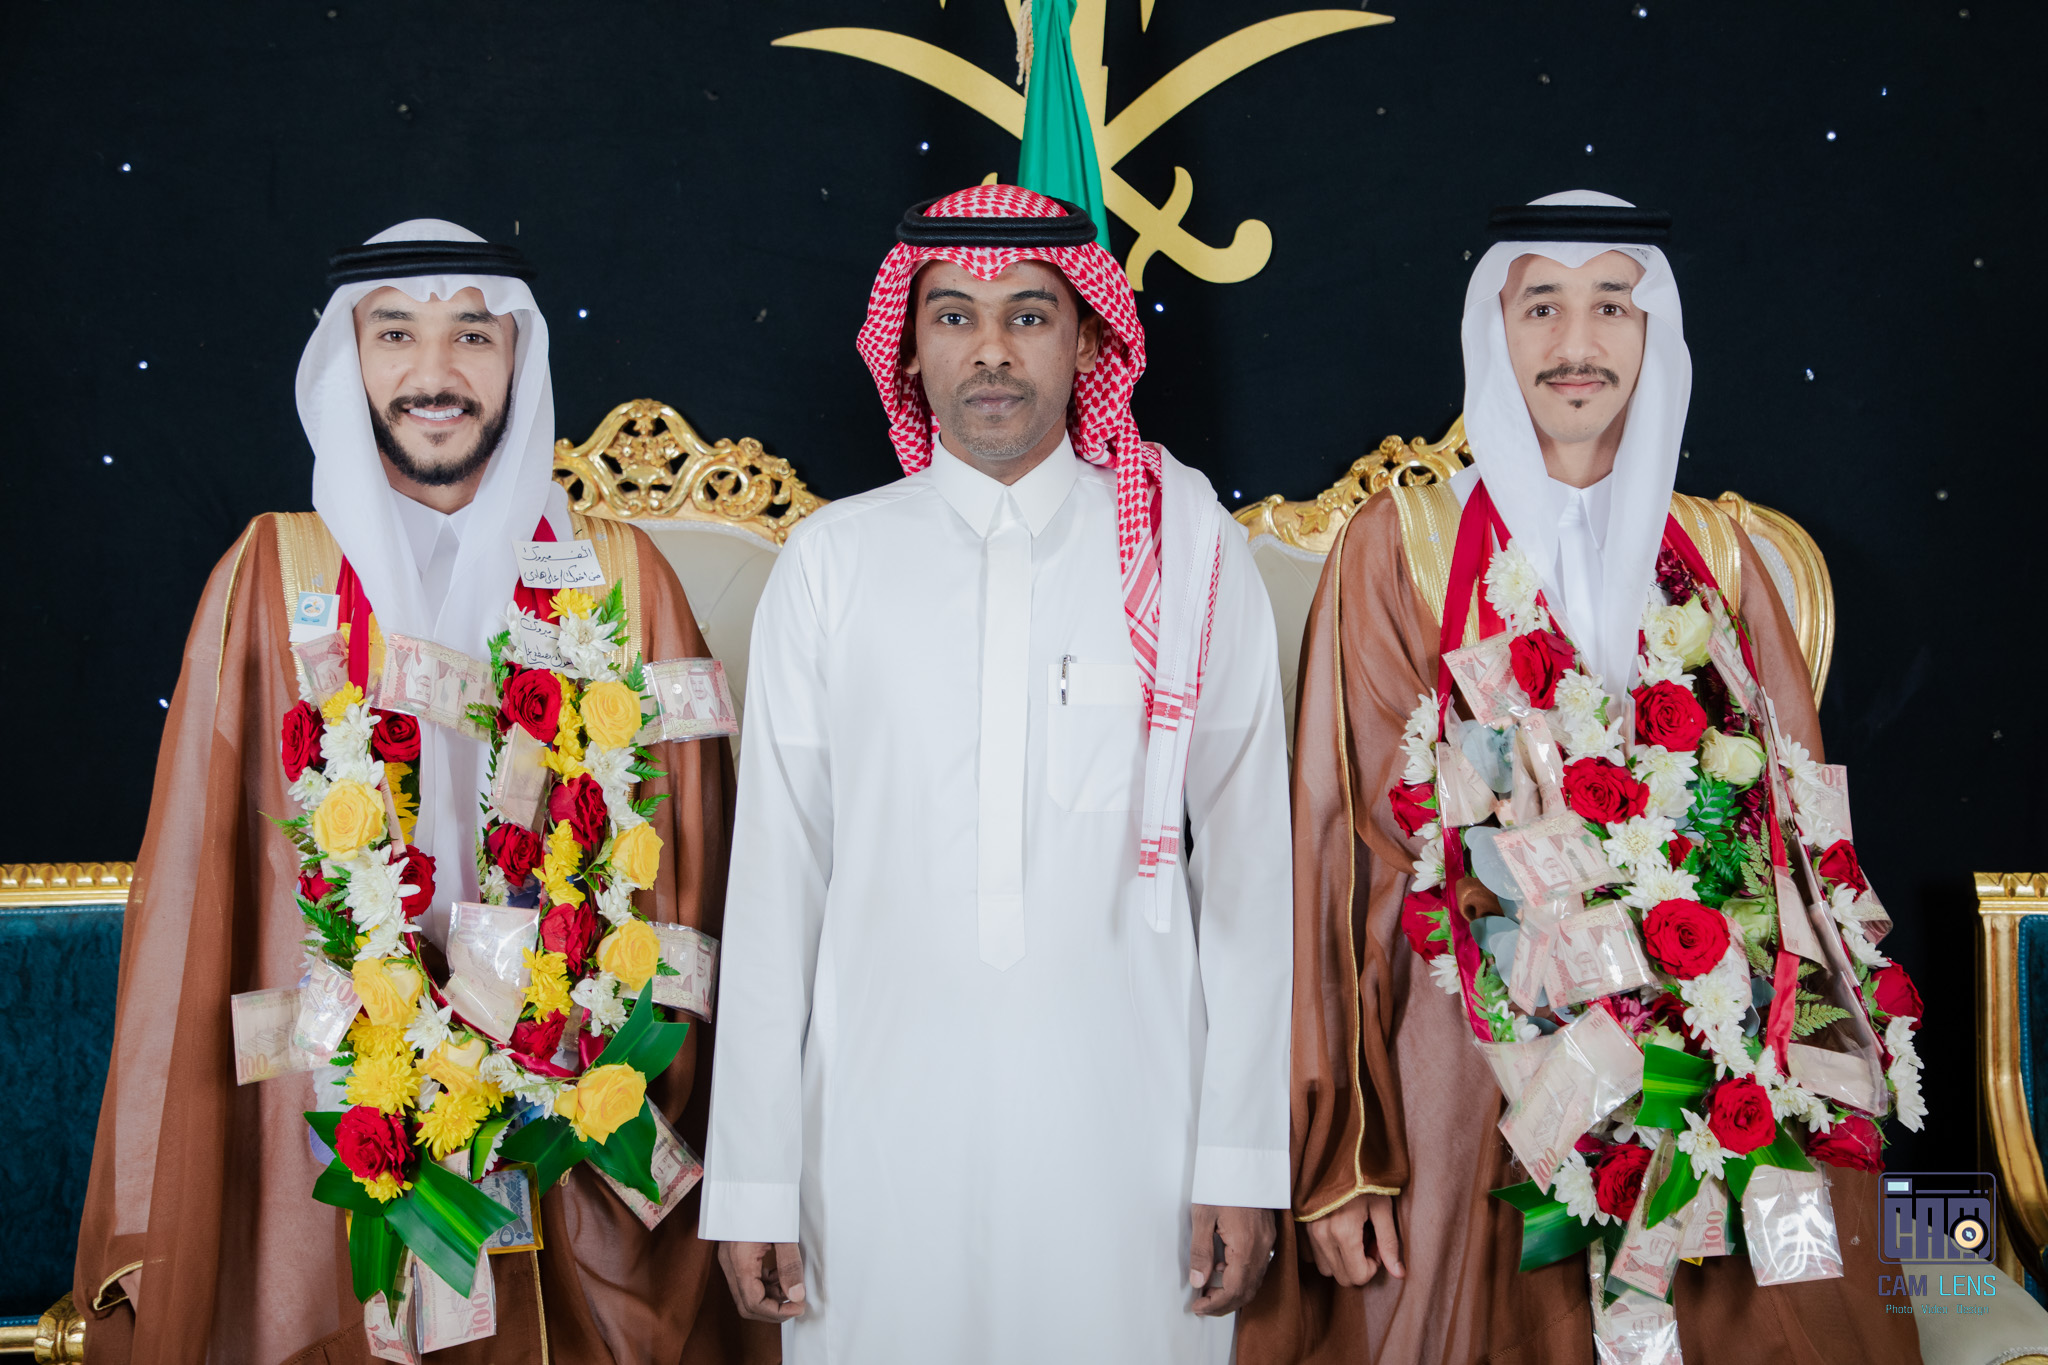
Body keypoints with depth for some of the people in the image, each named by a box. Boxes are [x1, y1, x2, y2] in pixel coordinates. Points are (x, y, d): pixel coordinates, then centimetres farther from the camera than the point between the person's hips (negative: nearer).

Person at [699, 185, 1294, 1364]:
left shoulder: (1191, 552, 2)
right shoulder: (834, 561, 3)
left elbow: (1247, 866, 1)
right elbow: (774, 873, 3)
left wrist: (1245, 1159, -2)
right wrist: (753, 1178, 2)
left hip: (1123, 1125, 0)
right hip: (885, 1124, 1)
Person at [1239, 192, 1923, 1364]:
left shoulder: (1714, 557, 9)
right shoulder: (1401, 546, -1)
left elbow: (1793, 823, 9)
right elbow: (1347, 842, -5)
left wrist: (1813, 1106, 1)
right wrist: (1339, 1157, -11)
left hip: (1705, 1072, 3)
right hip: (1472, 1067, -2)